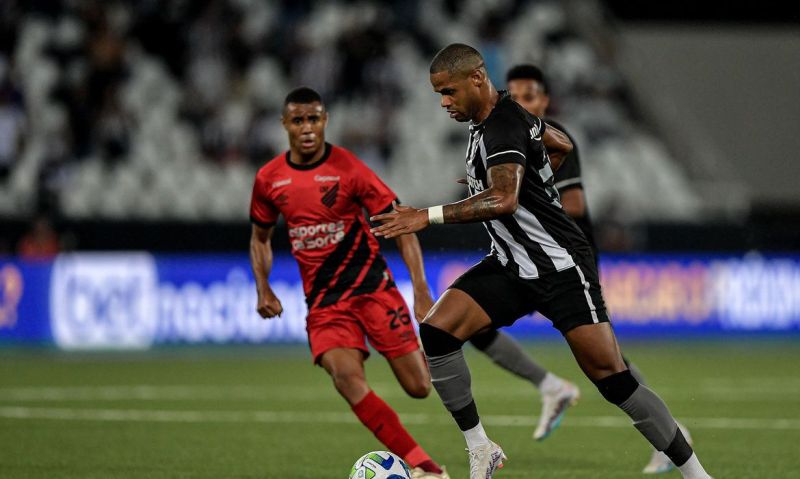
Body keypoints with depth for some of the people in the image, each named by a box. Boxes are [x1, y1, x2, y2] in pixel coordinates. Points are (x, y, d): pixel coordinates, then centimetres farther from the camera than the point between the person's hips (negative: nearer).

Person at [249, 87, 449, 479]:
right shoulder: (269, 179, 2)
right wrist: (263, 289, 4)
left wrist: (421, 292, -16)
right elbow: (260, 238, 19)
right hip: (323, 300, 2)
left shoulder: (348, 169, -10)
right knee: (346, 376, -24)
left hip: (372, 286, -2)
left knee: (419, 387, -7)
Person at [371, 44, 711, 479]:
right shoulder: (501, 114, 8)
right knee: (437, 329, -11)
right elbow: (561, 145, 25)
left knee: (613, 380, -10)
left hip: (560, 267, -9)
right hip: (510, 267, 9)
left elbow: (504, 200, -38)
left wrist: (428, 216, -40)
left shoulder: (502, 126, -21)